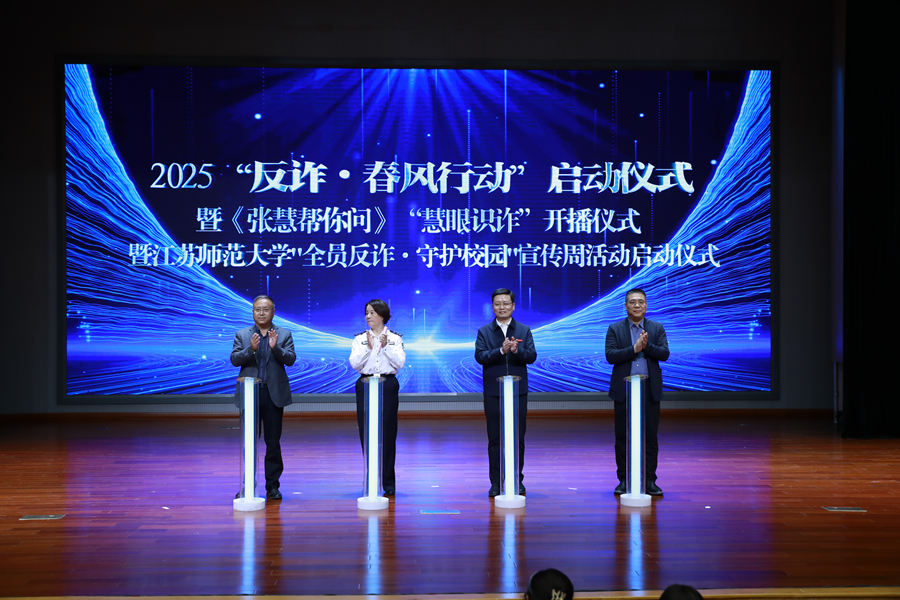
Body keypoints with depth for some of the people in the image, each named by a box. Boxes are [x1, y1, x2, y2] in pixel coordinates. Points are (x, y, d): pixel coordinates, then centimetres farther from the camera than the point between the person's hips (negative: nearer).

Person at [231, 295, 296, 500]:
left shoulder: (284, 335, 7)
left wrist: (276, 347, -22)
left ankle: (273, 486, 10)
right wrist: (251, 349, -20)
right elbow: (235, 359, -3)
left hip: (274, 394, 0)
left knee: (273, 442, 3)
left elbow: (291, 359, -5)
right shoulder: (242, 335, 8)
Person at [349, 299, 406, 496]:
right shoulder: (360, 339, 9)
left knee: (387, 434, -3)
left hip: (388, 386, -1)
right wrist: (368, 348, -14)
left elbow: (399, 363, -5)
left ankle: (388, 482, 4)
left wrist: (385, 346, -13)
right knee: (367, 435, 0)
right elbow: (354, 364, -3)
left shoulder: (395, 338, 6)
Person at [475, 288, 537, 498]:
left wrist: (517, 350, -24)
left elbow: (532, 356, -4)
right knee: (495, 439, 2)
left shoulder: (524, 330, 7)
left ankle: (517, 480, 12)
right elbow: (480, 356, -9)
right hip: (493, 392, 0)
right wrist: (501, 350, -23)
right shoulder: (484, 332, 5)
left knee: (518, 438, 3)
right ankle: (496, 482, 8)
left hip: (518, 391, 0)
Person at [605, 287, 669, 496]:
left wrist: (646, 346, -20)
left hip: (650, 389, 1)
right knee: (622, 437, 3)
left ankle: (649, 481, 7)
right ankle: (624, 480, 10)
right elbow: (610, 356, -9)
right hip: (624, 389, -1)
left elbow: (664, 353, -4)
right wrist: (634, 348, -18)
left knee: (650, 437, 1)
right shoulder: (615, 329, 3)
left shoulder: (657, 328, 8)